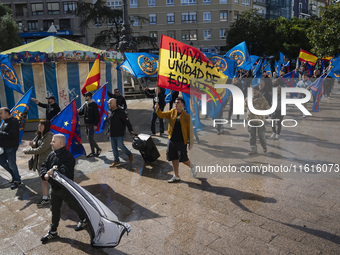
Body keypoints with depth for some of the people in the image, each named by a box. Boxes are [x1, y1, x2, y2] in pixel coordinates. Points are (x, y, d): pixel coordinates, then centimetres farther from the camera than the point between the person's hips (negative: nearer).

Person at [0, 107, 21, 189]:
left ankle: (17, 180, 18)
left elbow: (12, 135, -27)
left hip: (11, 147, -9)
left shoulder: (13, 121, -18)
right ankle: (14, 175, 31)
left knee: (12, 164, 1)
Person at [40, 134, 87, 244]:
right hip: (54, 188, 8)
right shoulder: (51, 155, 2)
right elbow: (44, 166, 4)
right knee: (54, 209, 17)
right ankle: (53, 231, 33)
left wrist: (54, 171, -45)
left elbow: (65, 171, -33)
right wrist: (45, 174, -16)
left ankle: (84, 219, 39)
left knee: (74, 205, 12)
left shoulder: (68, 156, -23)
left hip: (65, 188, -7)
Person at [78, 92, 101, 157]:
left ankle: (98, 149, 8)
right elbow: (82, 112, 18)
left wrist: (96, 124, -17)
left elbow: (97, 115, -13)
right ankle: (93, 152, 19)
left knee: (90, 138, -11)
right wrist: (78, 111, -6)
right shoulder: (85, 104, 13)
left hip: (92, 124, -8)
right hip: (86, 124, 8)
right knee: (89, 139, 10)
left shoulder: (94, 104, -10)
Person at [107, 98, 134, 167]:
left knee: (120, 145, -9)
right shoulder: (111, 112, 13)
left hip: (119, 134, -7)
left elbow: (127, 122, -12)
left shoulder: (120, 112, -10)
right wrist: (108, 131, 23)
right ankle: (116, 161, 20)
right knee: (114, 148, 9)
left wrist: (131, 130, -16)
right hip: (112, 134, 7)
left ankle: (130, 155, 14)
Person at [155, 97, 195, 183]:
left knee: (183, 159, -2)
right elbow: (162, 115, 4)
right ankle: (176, 176, 27)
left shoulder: (186, 116, -7)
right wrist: (157, 109, -18)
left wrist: (191, 142, -6)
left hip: (181, 141, -5)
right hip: (171, 140, 5)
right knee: (174, 159, 12)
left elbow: (190, 130, -6)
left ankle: (192, 167, 31)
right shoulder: (172, 112, 5)